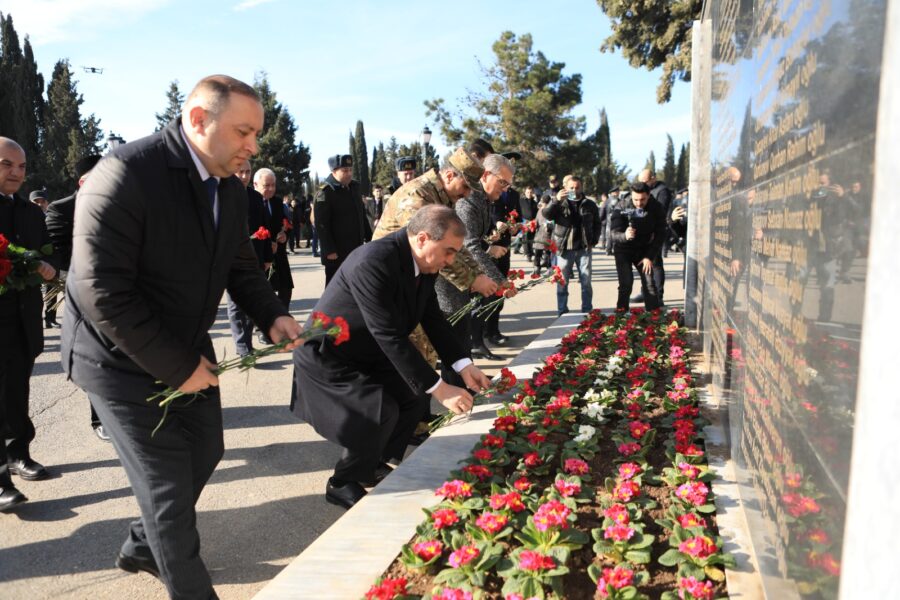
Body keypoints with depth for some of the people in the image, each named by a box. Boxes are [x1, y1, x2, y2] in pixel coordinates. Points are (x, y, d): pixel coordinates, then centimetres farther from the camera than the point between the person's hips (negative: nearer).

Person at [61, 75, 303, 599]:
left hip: (188, 349, 8)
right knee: (169, 483, 0)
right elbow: (101, 292, -28)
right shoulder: (126, 173, -26)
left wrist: (272, 315, -11)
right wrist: (176, 366, -23)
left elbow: (241, 267, 9)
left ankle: (143, 547, 45)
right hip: (124, 358, -8)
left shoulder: (231, 188, -1)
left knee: (204, 452, 19)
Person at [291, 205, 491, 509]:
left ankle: (379, 467, 26)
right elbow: (390, 336, -35)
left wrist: (463, 365, -9)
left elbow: (433, 318, 2)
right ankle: (343, 484, 2)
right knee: (382, 410, -22)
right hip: (328, 358, -9)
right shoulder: (373, 262, -34)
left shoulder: (424, 264, -6)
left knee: (410, 394, 5)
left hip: (367, 354, 9)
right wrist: (439, 389, -33)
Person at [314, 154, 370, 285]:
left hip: (356, 249, 7)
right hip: (336, 252, -7)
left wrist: (369, 237, 16)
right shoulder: (325, 193, -12)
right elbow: (321, 225, -16)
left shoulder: (355, 187, 10)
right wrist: (329, 250, -20)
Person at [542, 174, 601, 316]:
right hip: (564, 249, -1)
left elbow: (597, 224, 15)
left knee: (586, 282, 4)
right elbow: (546, 215, -13)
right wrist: (556, 200, -26)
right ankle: (562, 313, 10)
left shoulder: (589, 204, 7)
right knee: (562, 282, 2)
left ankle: (587, 311, 14)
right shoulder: (560, 203, 3)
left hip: (584, 249, 1)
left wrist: (594, 241, 3)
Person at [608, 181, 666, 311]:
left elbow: (660, 235, -6)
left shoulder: (656, 208, -12)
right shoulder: (621, 207, -19)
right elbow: (614, 233, -23)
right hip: (623, 249, -2)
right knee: (625, 283, -12)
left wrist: (649, 256, -12)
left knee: (649, 283, -2)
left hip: (643, 249, 2)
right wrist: (625, 236, -46)